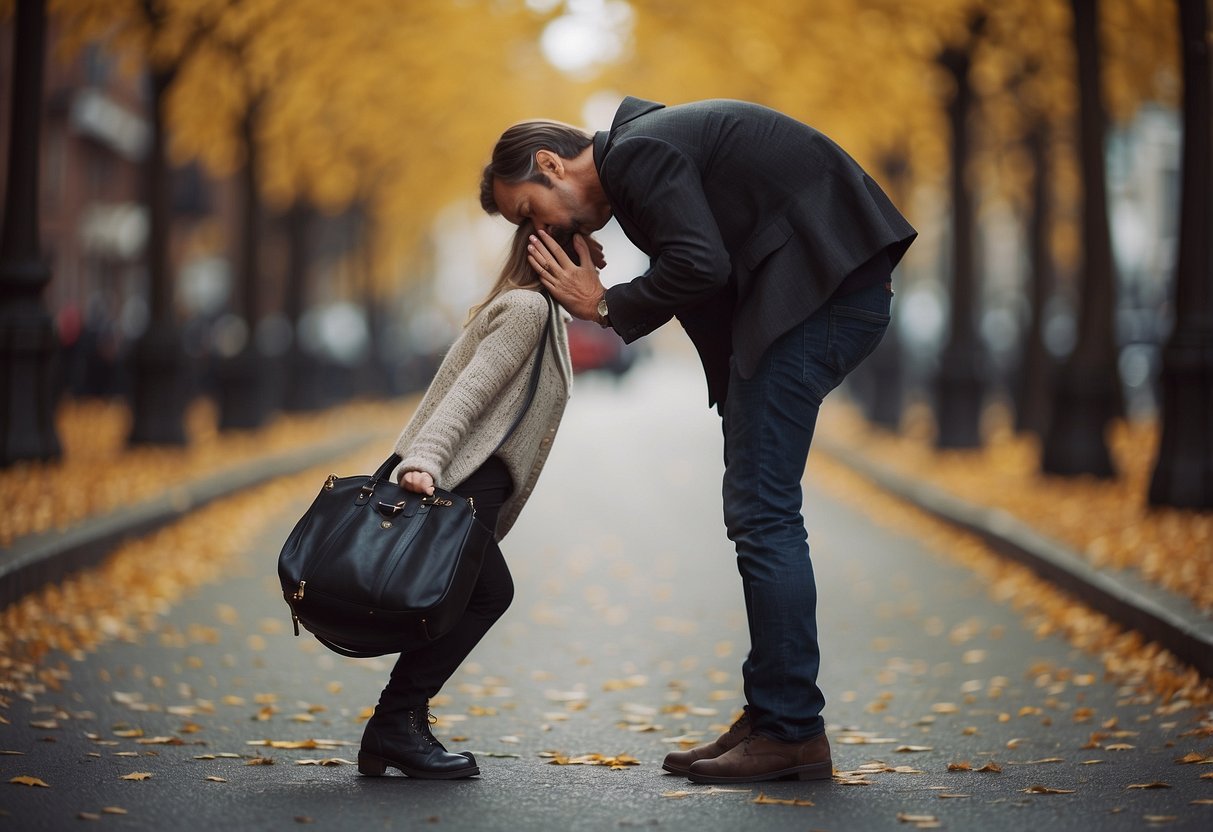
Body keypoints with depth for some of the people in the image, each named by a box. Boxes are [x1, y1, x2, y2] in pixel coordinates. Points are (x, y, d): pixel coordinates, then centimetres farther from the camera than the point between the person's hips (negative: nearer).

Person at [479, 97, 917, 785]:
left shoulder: (636, 153, -9)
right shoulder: (650, 145, 22)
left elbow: (701, 264, -21)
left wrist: (607, 308, -6)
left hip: (819, 286, -10)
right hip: (841, 291, 10)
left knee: (762, 509, -9)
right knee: (758, 508, 12)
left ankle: (792, 731, -5)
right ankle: (772, 720, 16)